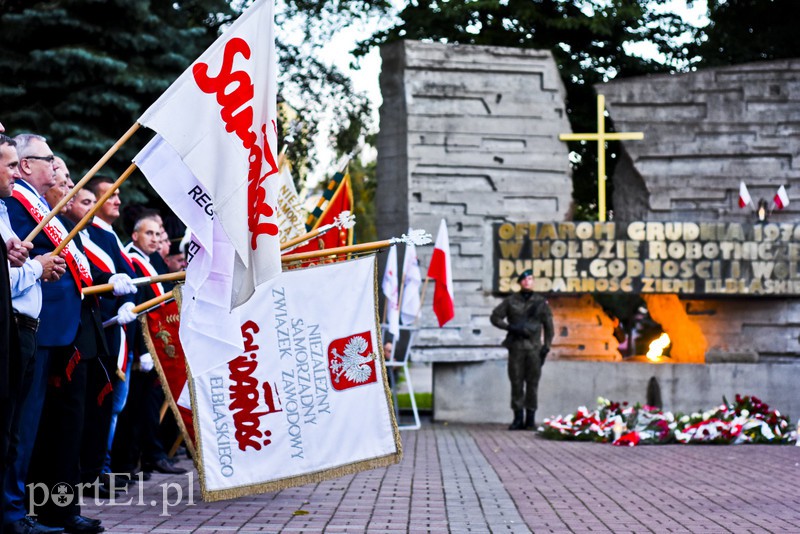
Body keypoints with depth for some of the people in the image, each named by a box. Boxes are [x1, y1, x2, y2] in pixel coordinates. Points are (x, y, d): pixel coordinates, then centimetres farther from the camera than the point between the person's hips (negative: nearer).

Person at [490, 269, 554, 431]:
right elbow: (495, 317, 9)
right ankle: (518, 418, 4)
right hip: (516, 346, 0)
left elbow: (548, 326, 10)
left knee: (532, 384, -1)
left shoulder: (541, 302, 8)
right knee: (516, 383, 0)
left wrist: (546, 347, 2)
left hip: (534, 348, 0)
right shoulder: (510, 301, 7)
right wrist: (510, 327, -6)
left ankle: (530, 419, 3)